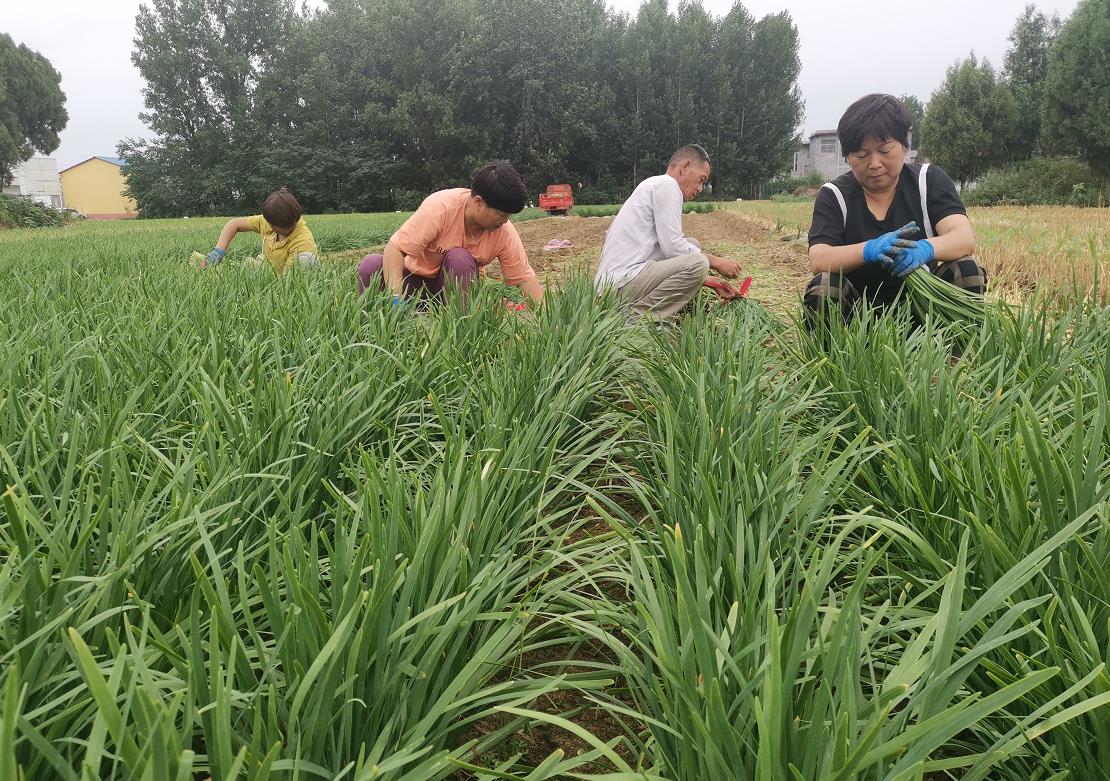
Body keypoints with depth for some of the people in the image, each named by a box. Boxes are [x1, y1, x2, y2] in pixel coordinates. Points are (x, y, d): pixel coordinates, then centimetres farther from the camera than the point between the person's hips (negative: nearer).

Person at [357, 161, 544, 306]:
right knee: (371, 264, -30)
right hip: (413, 278, -1)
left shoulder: (505, 232, -16)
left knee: (459, 258, -31)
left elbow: (525, 278, -10)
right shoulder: (440, 207, -27)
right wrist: (396, 296, -42)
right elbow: (394, 248, -29)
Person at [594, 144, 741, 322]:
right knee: (698, 262, -20)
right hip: (622, 281, -10)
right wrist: (716, 262, -1)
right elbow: (673, 246, -13)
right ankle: (637, 318, -13)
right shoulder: (666, 185, -5)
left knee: (693, 246, 17)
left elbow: (667, 246, 25)